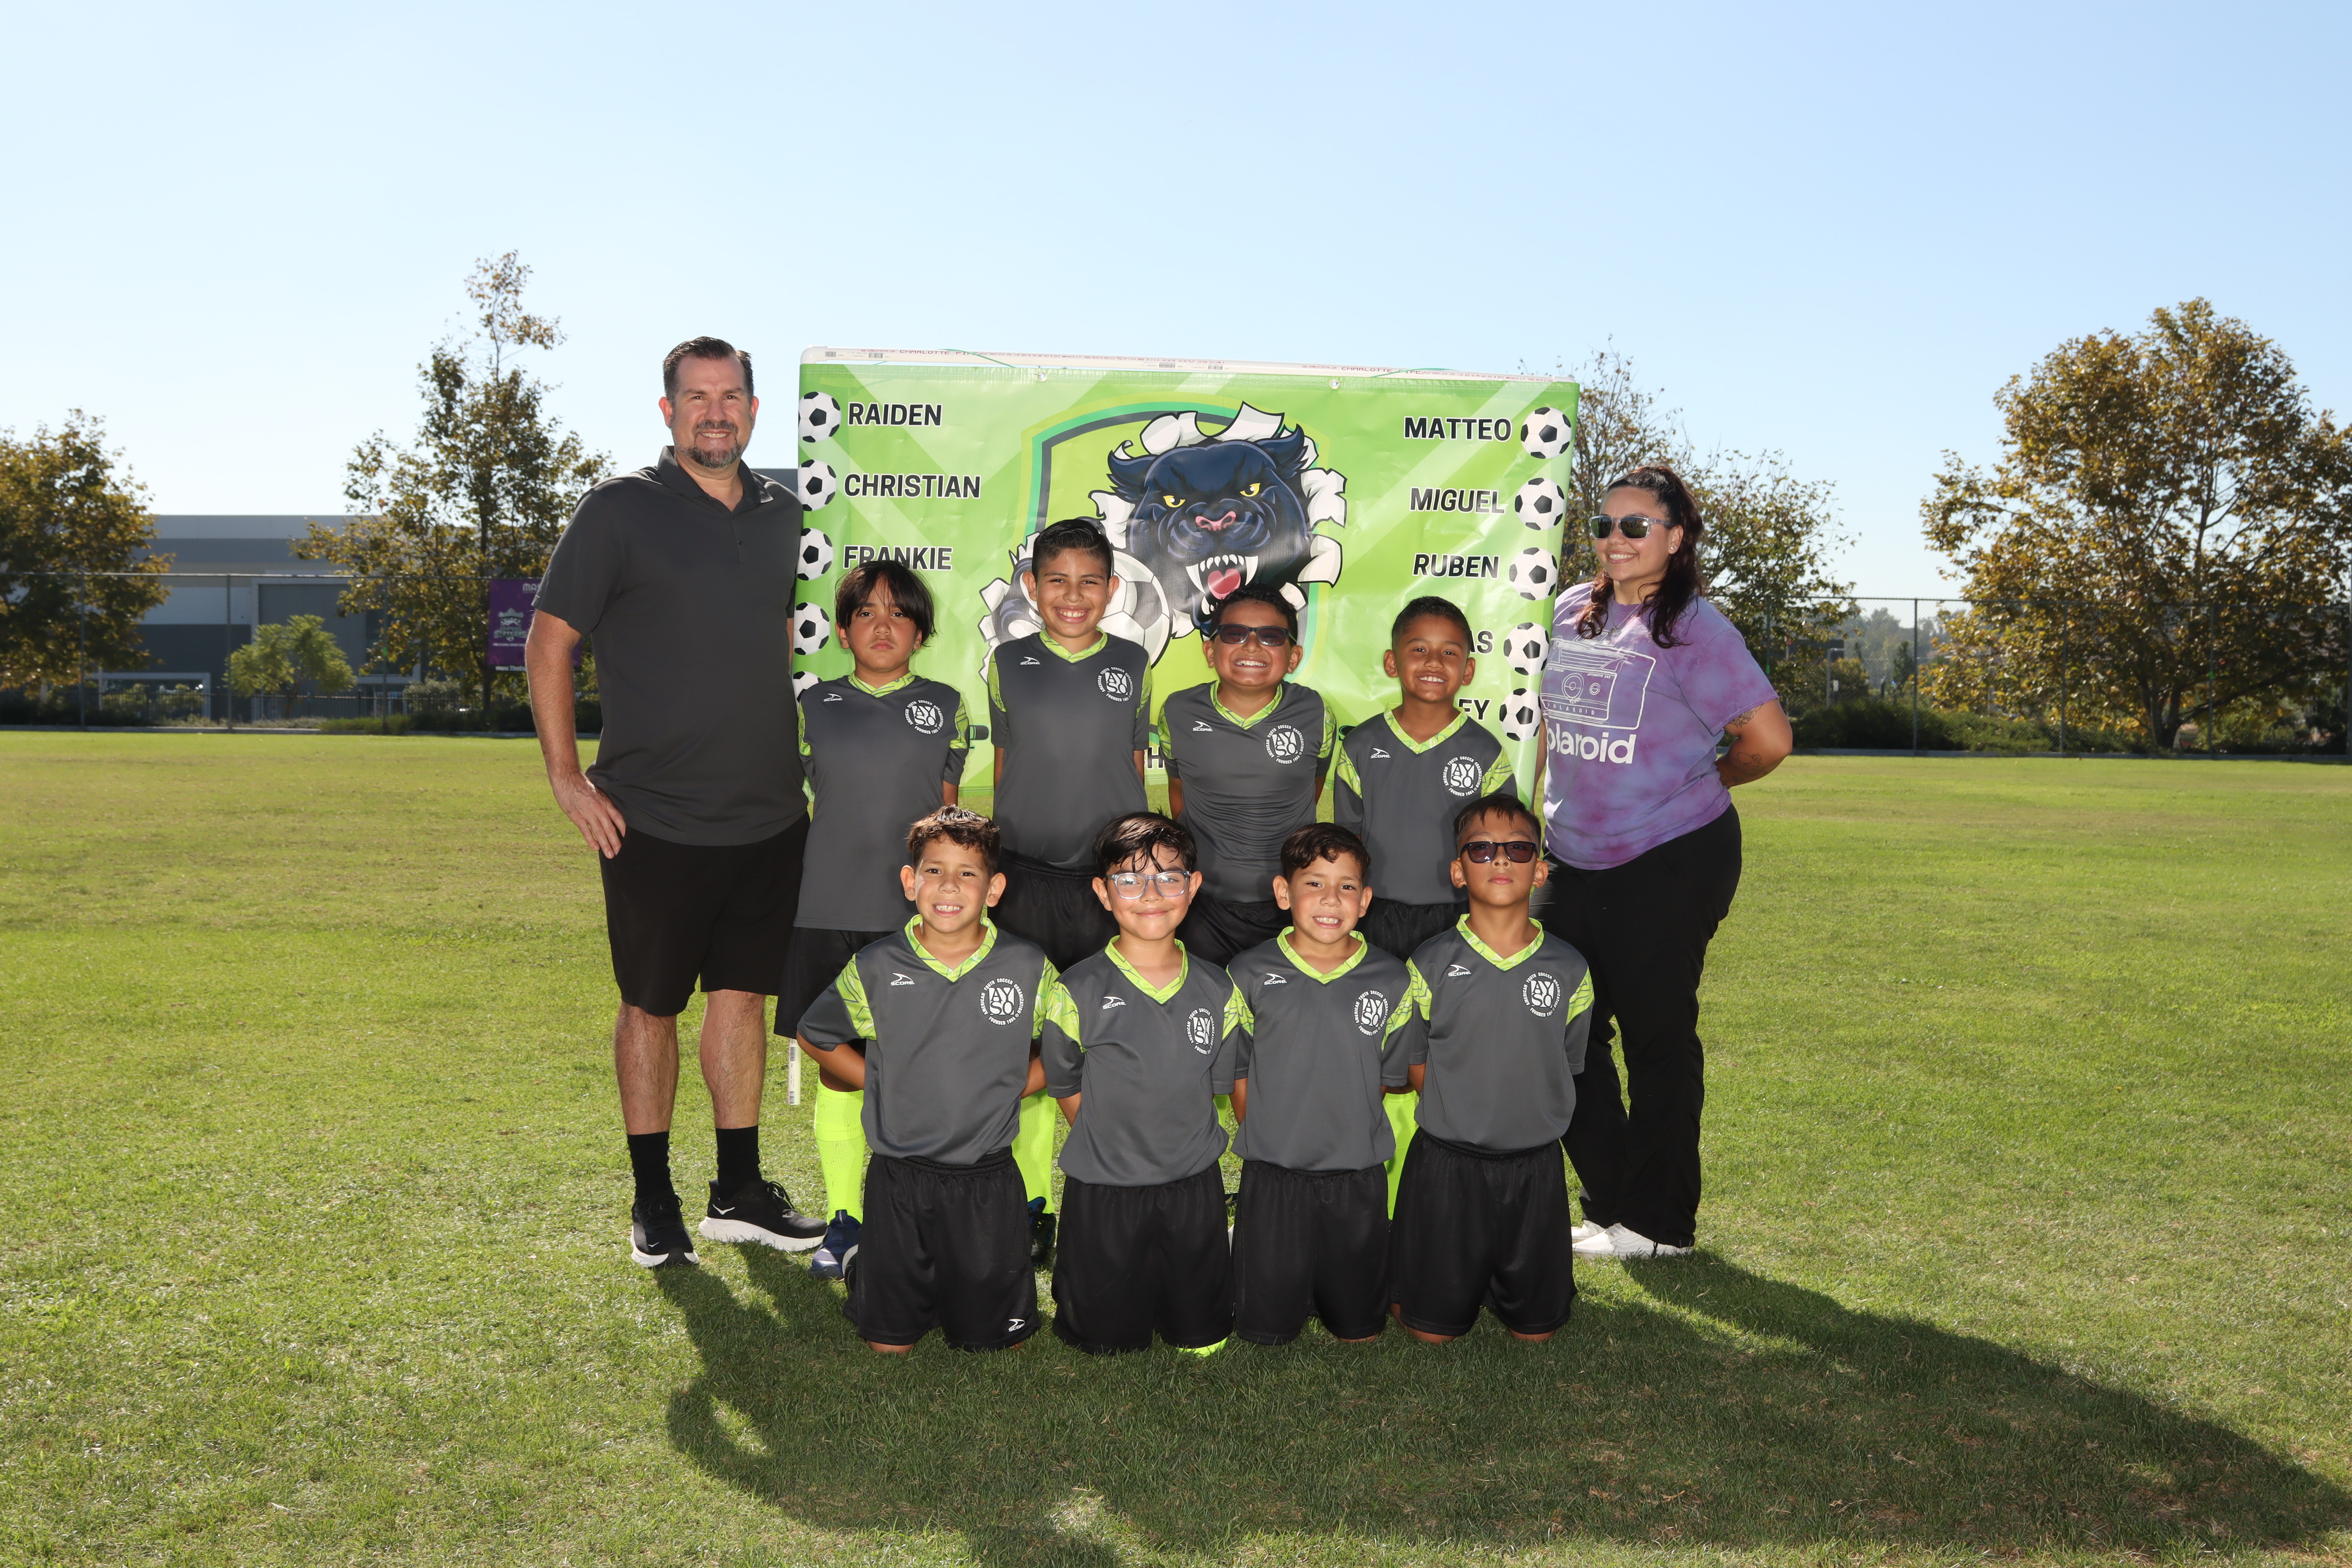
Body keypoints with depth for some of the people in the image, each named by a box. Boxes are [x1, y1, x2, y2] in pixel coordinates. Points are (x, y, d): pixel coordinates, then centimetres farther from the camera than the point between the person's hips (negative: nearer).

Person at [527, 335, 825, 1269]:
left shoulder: (783, 515, 10)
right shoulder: (620, 511, -6)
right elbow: (547, 644, -3)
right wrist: (566, 778, -6)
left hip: (769, 816, 5)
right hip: (655, 820, -4)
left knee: (743, 996, 11)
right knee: (651, 1009, 7)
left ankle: (740, 1193, 22)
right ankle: (653, 1202, 21)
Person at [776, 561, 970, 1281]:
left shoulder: (946, 706, 7)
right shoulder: (815, 705, 8)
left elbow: (946, 809, 10)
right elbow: (791, 807, 11)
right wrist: (789, 897, 6)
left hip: (914, 914, -1)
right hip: (828, 912, 1)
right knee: (837, 1062, 6)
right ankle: (843, 1216, 18)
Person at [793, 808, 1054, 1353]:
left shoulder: (1029, 969, -7)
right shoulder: (875, 969, -6)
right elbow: (815, 1037, 10)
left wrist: (1013, 1084, -4)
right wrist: (881, 1081, 0)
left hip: (988, 1181, 0)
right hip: (898, 1178, 0)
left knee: (998, 1339, 6)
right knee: (888, 1342, 8)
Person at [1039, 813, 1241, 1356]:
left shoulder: (1218, 991, -3)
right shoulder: (1080, 990, -12)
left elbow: (1219, 1084, 8)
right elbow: (1066, 1087, -1)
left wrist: (1182, 1145, 2)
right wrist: (1115, 1146, -2)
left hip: (1195, 1189, 3)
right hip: (1103, 1192, -2)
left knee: (1202, 1340, 14)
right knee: (1106, 1342, 11)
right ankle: (1067, 1271, 37)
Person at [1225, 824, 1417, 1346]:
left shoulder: (1392, 980, -3)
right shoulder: (1250, 975, -6)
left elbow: (1394, 1071, 8)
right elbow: (1237, 1072, 3)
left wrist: (1355, 1134, 3)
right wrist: (1266, 1140, 0)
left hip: (1358, 1177, 1)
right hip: (1273, 1175, -1)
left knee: (1359, 1330, 13)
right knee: (1268, 1331, 7)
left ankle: (1326, 1288, 41)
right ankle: (1293, 1280, 36)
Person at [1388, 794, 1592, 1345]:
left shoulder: (1568, 970, -3)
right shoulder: (1432, 963, -9)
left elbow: (1565, 1067, 7)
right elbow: (1414, 1065, 1)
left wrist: (1527, 1121, 1)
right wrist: (1461, 1118, -3)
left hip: (1535, 1166, 2)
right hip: (1446, 1162, -2)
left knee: (1535, 1328, 10)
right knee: (1434, 1328, 5)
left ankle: (1500, 1279, 39)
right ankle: (1398, 1262, 34)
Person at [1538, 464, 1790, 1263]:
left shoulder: (1694, 627, -11)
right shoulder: (1572, 612, 8)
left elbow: (1768, 739, -12)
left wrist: (1703, 782, 3)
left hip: (1671, 862, -7)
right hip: (1575, 861, 7)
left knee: (1656, 1036, 3)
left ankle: (1659, 1222, 18)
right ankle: (1611, 1202, 25)